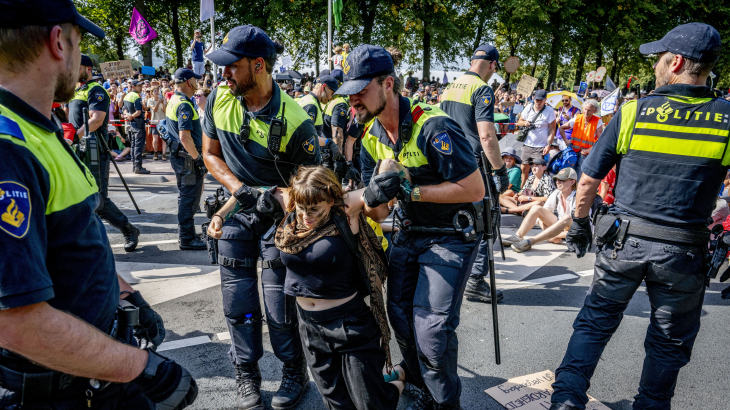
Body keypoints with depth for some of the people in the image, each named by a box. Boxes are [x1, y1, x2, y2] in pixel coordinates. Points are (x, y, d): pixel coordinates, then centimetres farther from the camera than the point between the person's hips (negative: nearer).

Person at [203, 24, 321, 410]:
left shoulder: (295, 122, -23)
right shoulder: (219, 99, -8)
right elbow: (210, 153, 3)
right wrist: (238, 188, -13)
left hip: (279, 216, -4)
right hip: (236, 212, 5)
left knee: (280, 303, 0)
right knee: (238, 301, 9)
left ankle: (295, 372, 25)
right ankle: (247, 375, 28)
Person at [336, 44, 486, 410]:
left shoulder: (432, 126, -24)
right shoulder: (371, 138, 0)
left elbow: (474, 189, -25)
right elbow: (378, 215, 2)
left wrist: (411, 191, -26)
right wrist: (372, 198, -23)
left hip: (451, 235, -7)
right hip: (409, 233, 7)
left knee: (431, 327, -12)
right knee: (399, 313, 10)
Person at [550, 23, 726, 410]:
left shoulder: (632, 112, -7)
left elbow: (589, 180, -2)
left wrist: (578, 224, 11)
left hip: (623, 240, 0)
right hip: (684, 252, 0)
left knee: (595, 320, 16)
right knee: (669, 342, 19)